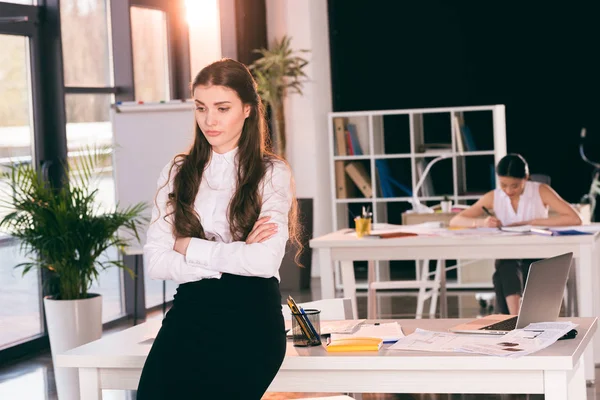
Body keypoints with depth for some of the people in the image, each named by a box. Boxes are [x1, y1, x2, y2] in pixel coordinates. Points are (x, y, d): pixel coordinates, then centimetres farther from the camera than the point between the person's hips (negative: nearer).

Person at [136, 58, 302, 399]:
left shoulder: (272, 173, 5)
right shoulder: (177, 173, 15)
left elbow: (265, 261, -10)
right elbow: (156, 261, 3)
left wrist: (190, 247, -1)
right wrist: (231, 258, -6)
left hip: (250, 318, -2)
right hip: (189, 311, 3)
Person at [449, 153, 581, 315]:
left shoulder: (540, 191, -3)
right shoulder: (493, 197, 3)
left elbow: (574, 219, -14)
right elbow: (455, 221, 2)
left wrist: (530, 222, -20)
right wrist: (481, 222, -21)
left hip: (537, 256, -1)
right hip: (506, 258, 1)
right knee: (507, 268, -35)